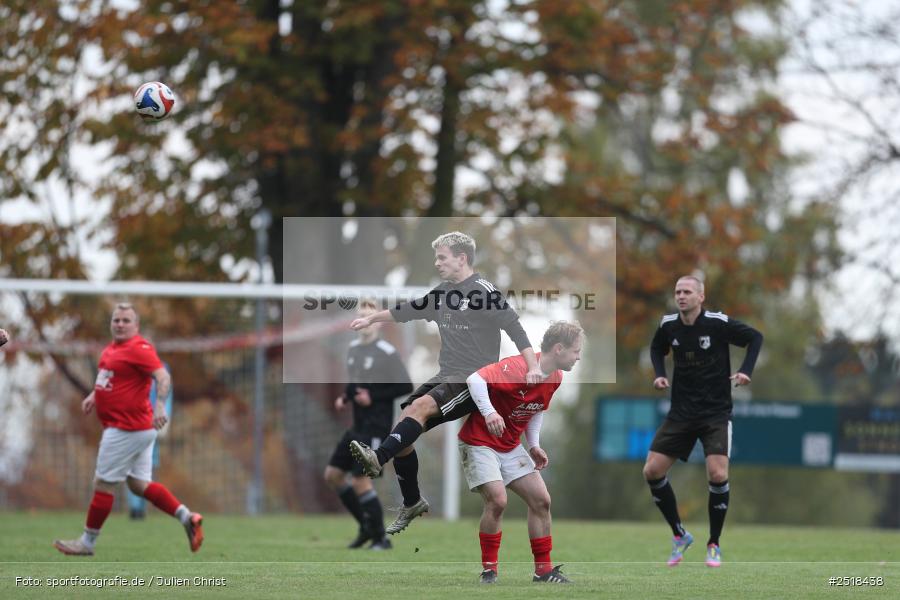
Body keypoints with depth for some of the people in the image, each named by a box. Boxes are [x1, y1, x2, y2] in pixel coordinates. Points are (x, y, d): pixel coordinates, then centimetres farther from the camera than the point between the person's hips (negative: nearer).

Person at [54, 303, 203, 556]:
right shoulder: (111, 349, 14)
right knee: (139, 484, 11)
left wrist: (160, 405, -40)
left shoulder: (139, 348, -15)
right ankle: (187, 517, 8)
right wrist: (94, 396, 19)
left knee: (104, 483, -1)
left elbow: (163, 376, -27)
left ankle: (87, 542, 8)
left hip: (126, 429, -10)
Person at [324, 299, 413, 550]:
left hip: (376, 426, -9)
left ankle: (381, 538, 0)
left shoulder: (387, 353, -13)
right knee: (333, 474, 7)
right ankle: (367, 526, 19)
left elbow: (406, 387, -13)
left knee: (360, 480, -12)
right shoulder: (353, 349, 11)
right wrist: (345, 398, 6)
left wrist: (373, 397, -17)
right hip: (358, 426, 9)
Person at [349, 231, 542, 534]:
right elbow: (409, 310, 28)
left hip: (475, 380, -7)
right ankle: (412, 504, 9)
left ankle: (378, 458, -44)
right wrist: (371, 319, 38)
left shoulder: (484, 291, -9)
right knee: (402, 430, -3)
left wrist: (532, 367, -27)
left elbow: (514, 328, -15)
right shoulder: (443, 293, 13)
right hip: (446, 377, 7)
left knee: (420, 406, -32)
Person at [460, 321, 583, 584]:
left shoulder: (555, 378, 1)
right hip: (479, 442, -8)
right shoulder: (518, 368, -26)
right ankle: (488, 570, -9)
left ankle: (543, 570, 12)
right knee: (497, 500, -23)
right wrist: (488, 412, -47)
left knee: (541, 500, 2)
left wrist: (533, 446, 6)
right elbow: (475, 379, -34)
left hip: (511, 447, 8)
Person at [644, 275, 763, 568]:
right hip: (681, 412, 4)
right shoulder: (669, 325, -2)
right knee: (652, 471, -5)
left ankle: (713, 545, 1)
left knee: (718, 475, -19)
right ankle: (679, 535, 14)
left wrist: (746, 371, -16)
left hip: (716, 412, -4)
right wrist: (659, 374, 1)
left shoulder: (717, 323, -14)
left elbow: (755, 337, -4)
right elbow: (657, 348, 19)